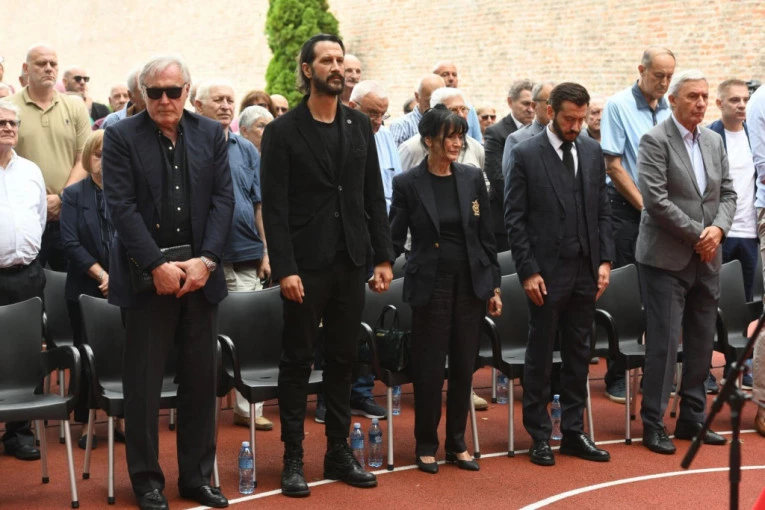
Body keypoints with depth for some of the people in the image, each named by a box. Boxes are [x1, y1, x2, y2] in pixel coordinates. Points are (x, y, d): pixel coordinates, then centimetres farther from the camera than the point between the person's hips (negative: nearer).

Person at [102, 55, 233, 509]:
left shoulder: (211, 134, 8)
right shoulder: (122, 136, -1)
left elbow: (224, 200, 3)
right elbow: (122, 206, -8)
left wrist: (205, 260, -9)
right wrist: (158, 265, -15)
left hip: (200, 272, 3)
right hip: (146, 275, -3)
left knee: (201, 380, 8)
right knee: (144, 383, 3)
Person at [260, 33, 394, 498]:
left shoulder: (360, 126, 10)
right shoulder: (283, 131, -4)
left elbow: (374, 197, 10)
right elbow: (275, 207, -8)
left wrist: (384, 256, 4)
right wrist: (285, 268, -15)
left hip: (351, 262, 4)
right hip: (307, 263, -4)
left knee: (343, 359, 11)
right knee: (298, 361, 3)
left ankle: (339, 452, 21)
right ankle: (293, 459, 11)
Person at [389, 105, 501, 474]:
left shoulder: (472, 178, 4)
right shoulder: (407, 183, -4)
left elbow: (486, 237, 7)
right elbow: (395, 238, -1)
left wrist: (494, 287, 7)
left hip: (471, 284, 3)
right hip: (430, 286, -3)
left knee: (463, 368, 9)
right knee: (429, 370, 2)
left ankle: (457, 444, 22)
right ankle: (426, 446, 18)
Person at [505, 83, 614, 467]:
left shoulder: (593, 153, 9)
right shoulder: (525, 155, -5)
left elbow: (602, 212, 12)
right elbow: (514, 218, -7)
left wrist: (605, 260, 2)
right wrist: (528, 271, -11)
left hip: (586, 270, 5)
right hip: (547, 270, -4)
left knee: (578, 355, 11)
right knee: (540, 356, 5)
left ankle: (573, 432, 20)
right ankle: (539, 436, 14)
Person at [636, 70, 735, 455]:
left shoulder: (714, 142, 12)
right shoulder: (655, 141, -8)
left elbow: (727, 193, 12)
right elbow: (655, 199, -17)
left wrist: (718, 228, -8)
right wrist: (698, 234, -14)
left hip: (706, 258, 6)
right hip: (667, 258, -6)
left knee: (702, 342, 10)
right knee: (664, 343, -5)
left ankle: (692, 418, 21)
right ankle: (653, 424, 5)